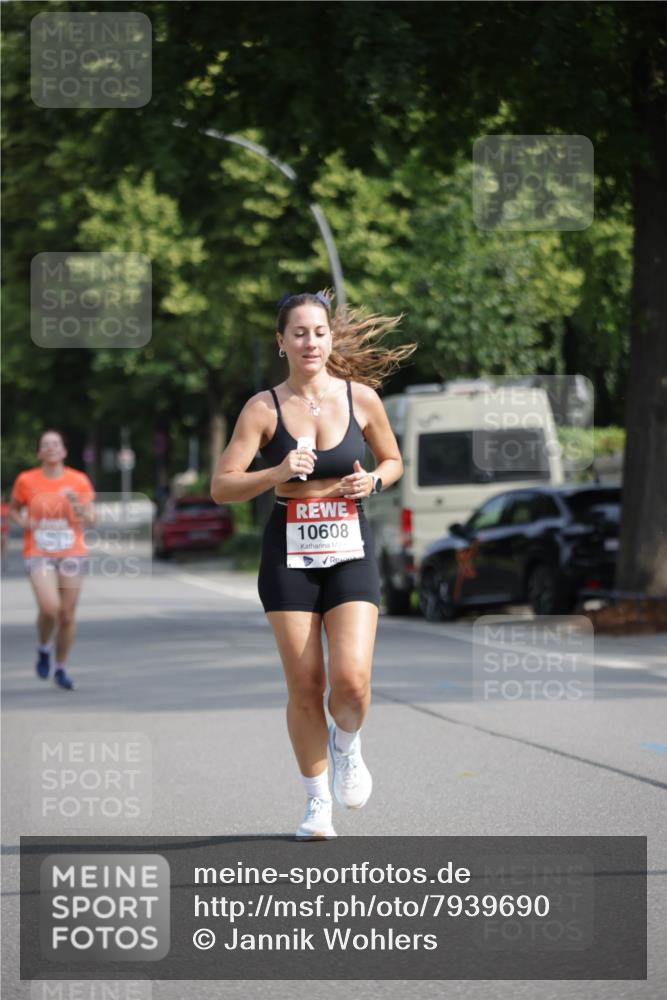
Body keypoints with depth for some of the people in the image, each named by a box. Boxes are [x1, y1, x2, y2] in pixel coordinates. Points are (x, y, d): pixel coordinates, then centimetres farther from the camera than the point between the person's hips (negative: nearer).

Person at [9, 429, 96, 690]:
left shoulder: (79, 481, 1)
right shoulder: (26, 480, -1)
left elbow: (90, 522, 3)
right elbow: (13, 508, 15)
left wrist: (77, 504, -16)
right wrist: (22, 522, -7)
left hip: (72, 554, 2)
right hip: (38, 554, -2)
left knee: (67, 615, 3)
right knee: (50, 607, -22)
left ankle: (61, 668, 22)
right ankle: (43, 650, 8)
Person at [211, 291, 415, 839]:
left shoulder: (361, 397, 2)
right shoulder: (264, 408, -3)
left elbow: (393, 461, 17)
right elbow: (222, 487, -5)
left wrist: (373, 481, -5)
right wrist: (277, 474, -21)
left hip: (350, 551, 1)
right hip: (289, 553, 0)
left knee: (352, 678, -14)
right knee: (305, 686, 0)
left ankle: (347, 744, 20)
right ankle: (317, 801, 16)